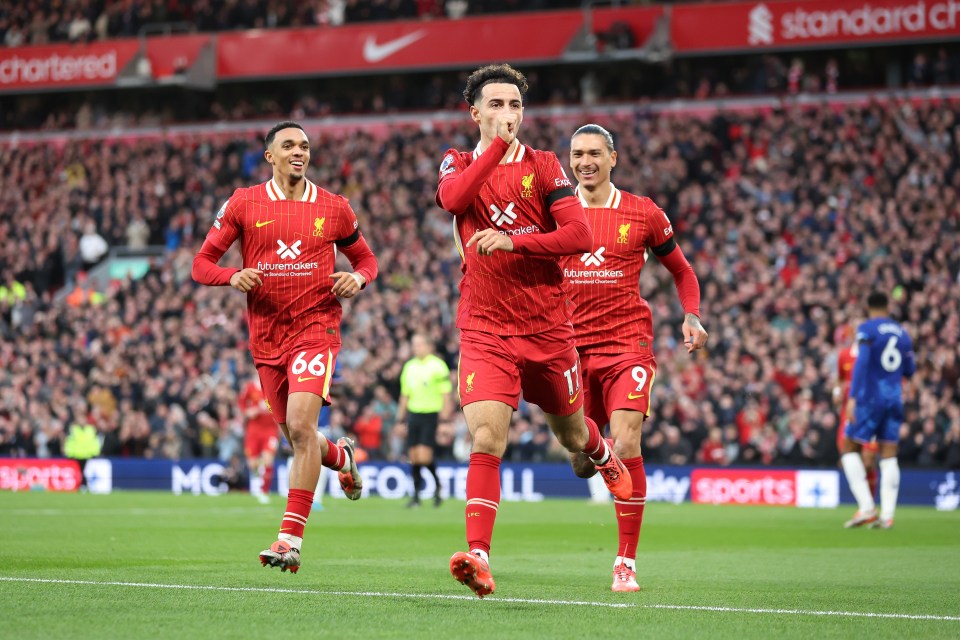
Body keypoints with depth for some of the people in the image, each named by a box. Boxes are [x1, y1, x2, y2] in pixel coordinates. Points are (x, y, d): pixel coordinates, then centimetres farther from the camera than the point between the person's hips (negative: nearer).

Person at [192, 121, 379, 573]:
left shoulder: (334, 208, 5)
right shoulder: (243, 204, 4)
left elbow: (366, 259, 18)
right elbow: (201, 264, 6)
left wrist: (358, 278, -6)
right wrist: (234, 277, -15)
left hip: (316, 327, -2)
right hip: (266, 336, 2)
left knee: (301, 425, -20)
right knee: (297, 438, 10)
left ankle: (290, 539, -20)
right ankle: (340, 456, 47)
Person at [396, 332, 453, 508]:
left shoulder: (438, 365, -5)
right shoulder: (409, 366, 13)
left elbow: (446, 393, -6)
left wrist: (445, 413, -14)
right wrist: (401, 415, 16)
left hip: (431, 414, -6)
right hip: (414, 414, 6)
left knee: (424, 457, -14)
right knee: (414, 457, 3)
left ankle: (437, 484, 12)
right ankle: (416, 495, 11)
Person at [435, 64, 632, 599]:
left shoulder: (543, 166, 1)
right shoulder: (459, 163, 5)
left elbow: (580, 235, -9)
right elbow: (451, 198, -20)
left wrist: (512, 241, -19)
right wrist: (498, 145, -23)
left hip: (547, 328, 1)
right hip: (485, 329, -1)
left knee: (570, 431, 19)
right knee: (487, 439, -19)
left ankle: (605, 456, 55)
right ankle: (478, 555, -24)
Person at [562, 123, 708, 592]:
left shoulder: (644, 214, 2)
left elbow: (682, 271, 14)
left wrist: (691, 317, -3)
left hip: (627, 344, -2)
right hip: (571, 346, 2)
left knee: (625, 446, -18)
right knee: (582, 462, 3)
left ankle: (626, 564, -10)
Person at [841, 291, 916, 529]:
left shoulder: (867, 329, -5)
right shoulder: (902, 333, 12)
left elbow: (862, 362, -17)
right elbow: (909, 370, 18)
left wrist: (852, 397, -20)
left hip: (870, 397, -5)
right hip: (895, 399, 5)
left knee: (850, 449, 4)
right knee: (889, 456, 4)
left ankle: (866, 508, -9)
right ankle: (887, 515, -4)